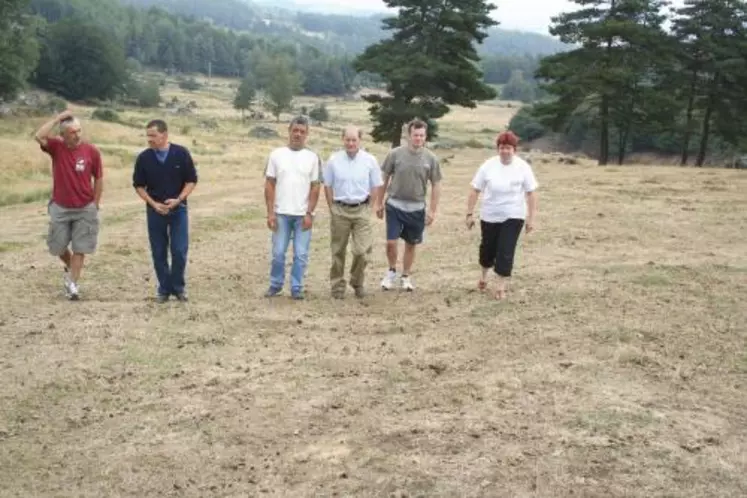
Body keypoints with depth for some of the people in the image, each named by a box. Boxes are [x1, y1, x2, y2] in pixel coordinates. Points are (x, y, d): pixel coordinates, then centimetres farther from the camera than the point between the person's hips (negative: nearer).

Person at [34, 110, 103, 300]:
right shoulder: (56, 147, -6)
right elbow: (39, 136, -26)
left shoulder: (92, 151, -8)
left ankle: (73, 284, 10)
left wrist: (95, 204, 2)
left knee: (80, 248, 2)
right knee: (57, 247, 11)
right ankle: (70, 268, 40)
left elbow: (99, 179, 1)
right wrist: (57, 118, -21)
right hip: (60, 208, 1)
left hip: (85, 209, -1)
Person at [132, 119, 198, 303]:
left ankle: (178, 287, 14)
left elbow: (191, 180, -2)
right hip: (155, 210, 2)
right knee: (158, 252, 6)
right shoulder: (144, 158, -4)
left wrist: (178, 200, -15)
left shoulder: (181, 153, -8)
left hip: (178, 209, -1)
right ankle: (164, 288, 18)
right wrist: (153, 203, -10)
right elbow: (138, 185, 3)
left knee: (179, 251, -3)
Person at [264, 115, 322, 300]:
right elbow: (269, 184, 2)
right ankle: (275, 285, 21)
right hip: (281, 213, 0)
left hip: (303, 214, 0)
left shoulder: (312, 157, 2)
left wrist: (309, 213, -7)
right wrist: (270, 212, -4)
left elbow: (315, 187, 1)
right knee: (278, 253, 5)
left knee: (301, 255, 2)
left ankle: (296, 288, 13)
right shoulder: (277, 154, 2)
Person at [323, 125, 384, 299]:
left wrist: (368, 208, 1)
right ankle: (337, 285, 20)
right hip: (339, 210, 1)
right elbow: (328, 186, 6)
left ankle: (357, 282, 16)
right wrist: (332, 208, 3)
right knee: (338, 251, 8)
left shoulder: (370, 160, -2)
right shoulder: (334, 160, -1)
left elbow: (376, 187, 4)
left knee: (362, 251, -6)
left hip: (361, 210, -1)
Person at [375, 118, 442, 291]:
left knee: (411, 244, 11)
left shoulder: (431, 158, -5)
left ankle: (406, 276, 28)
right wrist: (379, 203, 4)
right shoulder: (395, 154, -7)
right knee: (391, 242, -6)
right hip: (395, 205, -1)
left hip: (417, 208, 1)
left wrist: (432, 210, -2)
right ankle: (391, 271, 21)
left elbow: (436, 185, 2)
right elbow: (384, 178, 3)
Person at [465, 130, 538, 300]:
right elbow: (475, 190, -4)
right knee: (487, 248, 15)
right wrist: (469, 214, -4)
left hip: (513, 217, -2)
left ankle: (502, 286, 7)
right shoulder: (488, 165, -9)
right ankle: (483, 276, 42)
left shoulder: (523, 167, -10)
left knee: (506, 252, -6)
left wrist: (531, 218, -7)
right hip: (489, 216, 2)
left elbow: (531, 193, -5)